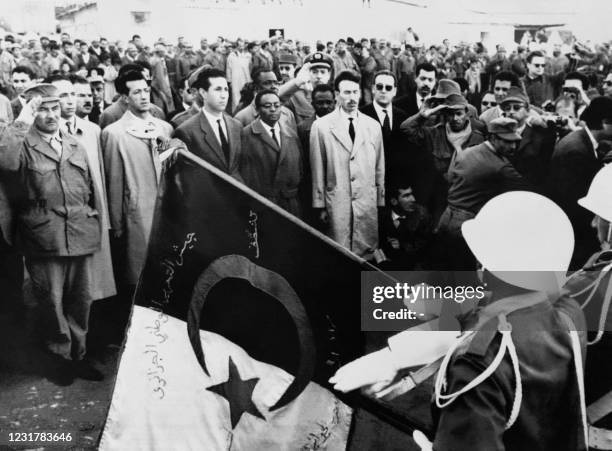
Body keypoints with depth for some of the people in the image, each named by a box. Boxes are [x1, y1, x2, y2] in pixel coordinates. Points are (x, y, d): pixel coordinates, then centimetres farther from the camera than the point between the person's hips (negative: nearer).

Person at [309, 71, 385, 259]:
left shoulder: (373, 126, 9)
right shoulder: (321, 126, 1)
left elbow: (380, 168, 11)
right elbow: (317, 170, 2)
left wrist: (381, 202, 10)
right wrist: (320, 205, 1)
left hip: (368, 203, 2)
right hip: (337, 203, -2)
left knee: (367, 254, 3)